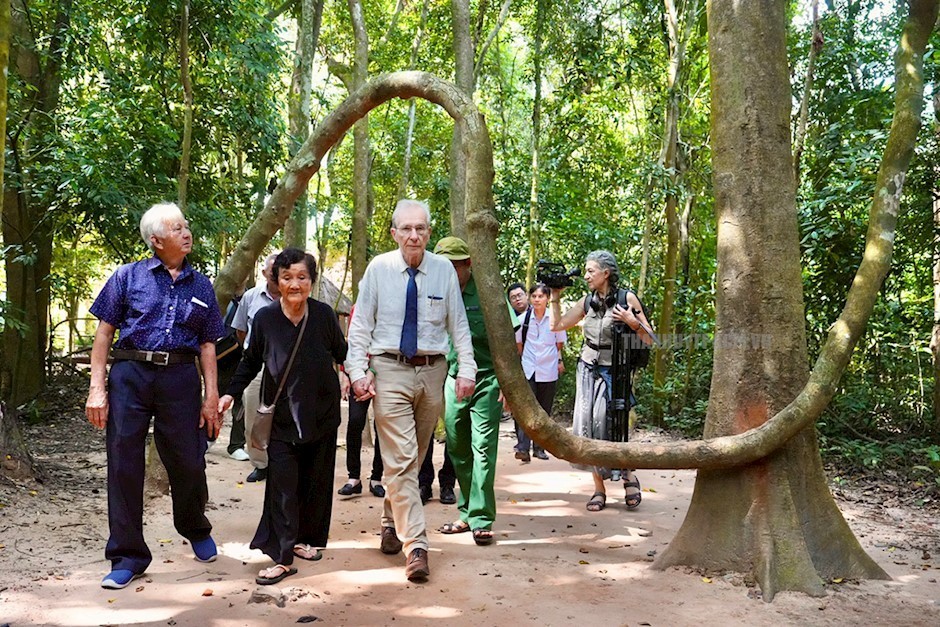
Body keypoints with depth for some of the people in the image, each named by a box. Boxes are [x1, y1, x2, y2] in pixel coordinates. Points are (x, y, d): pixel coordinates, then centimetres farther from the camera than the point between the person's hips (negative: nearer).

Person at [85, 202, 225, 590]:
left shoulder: (200, 286, 12)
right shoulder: (128, 276, 5)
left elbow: (207, 345, 12)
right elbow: (104, 332, 3)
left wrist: (211, 397, 4)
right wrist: (97, 387, -5)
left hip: (180, 379, 1)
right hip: (130, 375, -1)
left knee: (189, 463, 5)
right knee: (124, 465, 3)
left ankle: (196, 530, 35)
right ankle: (128, 555, 18)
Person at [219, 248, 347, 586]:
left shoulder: (324, 314, -6)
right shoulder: (264, 318, -6)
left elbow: (342, 353, 9)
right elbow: (251, 362, 6)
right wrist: (230, 394, -2)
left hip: (321, 412, 1)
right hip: (281, 415, -1)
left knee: (316, 480, 10)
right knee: (282, 484, -7)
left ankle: (305, 539, 29)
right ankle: (282, 557, -3)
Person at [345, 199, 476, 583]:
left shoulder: (444, 270, 1)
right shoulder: (379, 269, -3)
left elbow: (458, 325, 4)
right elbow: (361, 324, 0)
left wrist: (466, 370, -3)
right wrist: (357, 371, -7)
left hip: (432, 371, 3)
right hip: (390, 369, -2)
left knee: (412, 459, 15)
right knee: (401, 460, -7)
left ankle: (393, 522, 38)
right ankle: (416, 547, -4)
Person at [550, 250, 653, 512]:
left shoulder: (627, 298, -4)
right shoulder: (587, 302, 8)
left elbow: (649, 340, -4)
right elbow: (556, 325, 11)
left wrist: (632, 322, -20)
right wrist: (556, 296, 7)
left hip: (613, 372, -5)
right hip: (588, 370, 5)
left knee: (605, 426, -12)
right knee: (588, 427, 0)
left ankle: (629, 476, 12)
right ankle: (599, 489, 8)